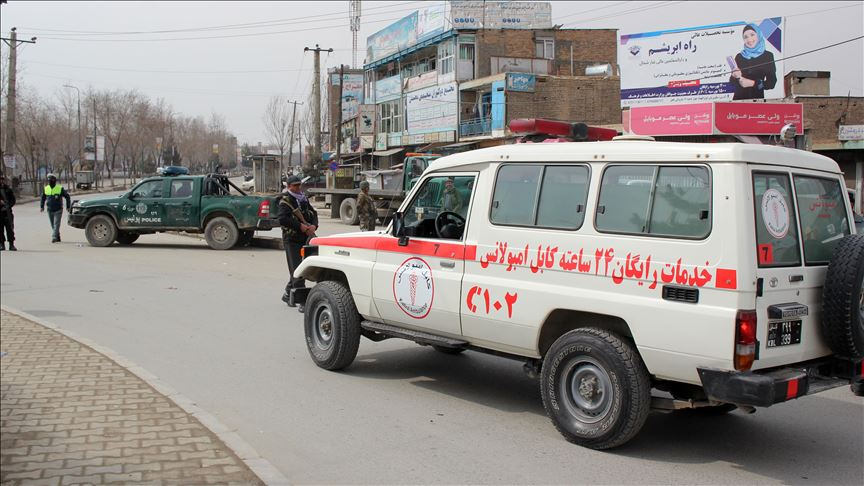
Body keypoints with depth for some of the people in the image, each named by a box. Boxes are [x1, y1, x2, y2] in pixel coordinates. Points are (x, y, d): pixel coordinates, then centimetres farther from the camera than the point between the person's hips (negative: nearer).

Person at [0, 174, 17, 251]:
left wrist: (8, 206, -8)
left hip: (7, 212, -1)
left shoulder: (8, 189, 7)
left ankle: (11, 244, -1)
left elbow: (13, 200, 7)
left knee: (10, 228, -4)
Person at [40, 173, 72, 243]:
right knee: (53, 225, 10)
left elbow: (67, 197, 1)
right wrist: (42, 206, 11)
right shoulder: (46, 189, 6)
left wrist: (68, 206, 0)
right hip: (50, 210, 5)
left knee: (56, 224, -13)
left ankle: (54, 237, -18)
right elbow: (43, 198, 19)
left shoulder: (60, 188, -6)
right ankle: (58, 237, 21)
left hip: (58, 210, -5)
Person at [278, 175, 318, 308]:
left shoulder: (303, 199, 14)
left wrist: (314, 225, -9)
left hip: (304, 238, 7)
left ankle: (288, 294, 34)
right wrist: (300, 226, -22)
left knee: (296, 270, 16)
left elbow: (313, 213, 12)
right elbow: (282, 219, -21)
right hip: (291, 239, -7)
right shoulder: (285, 201, -8)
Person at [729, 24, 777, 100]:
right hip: (739, 98, 2)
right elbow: (732, 81, 8)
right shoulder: (739, 57, 7)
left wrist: (753, 83, -13)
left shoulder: (768, 56, 1)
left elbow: (771, 82, -1)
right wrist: (737, 77, -14)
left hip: (758, 98, -2)